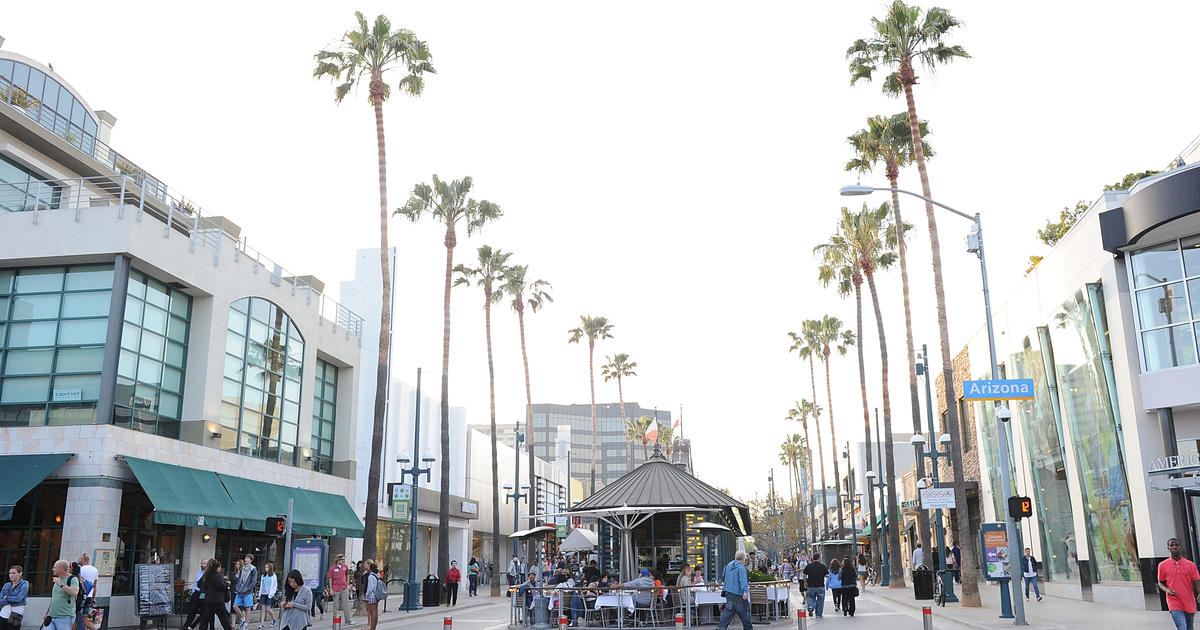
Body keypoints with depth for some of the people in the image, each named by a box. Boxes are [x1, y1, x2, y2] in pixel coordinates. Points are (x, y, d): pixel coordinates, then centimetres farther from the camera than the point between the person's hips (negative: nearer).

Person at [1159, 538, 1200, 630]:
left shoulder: (1191, 565, 3)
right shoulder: (1162, 565, 1)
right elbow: (1160, 583, 10)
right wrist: (1166, 590, -12)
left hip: (1190, 605, 3)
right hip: (1175, 605, -3)